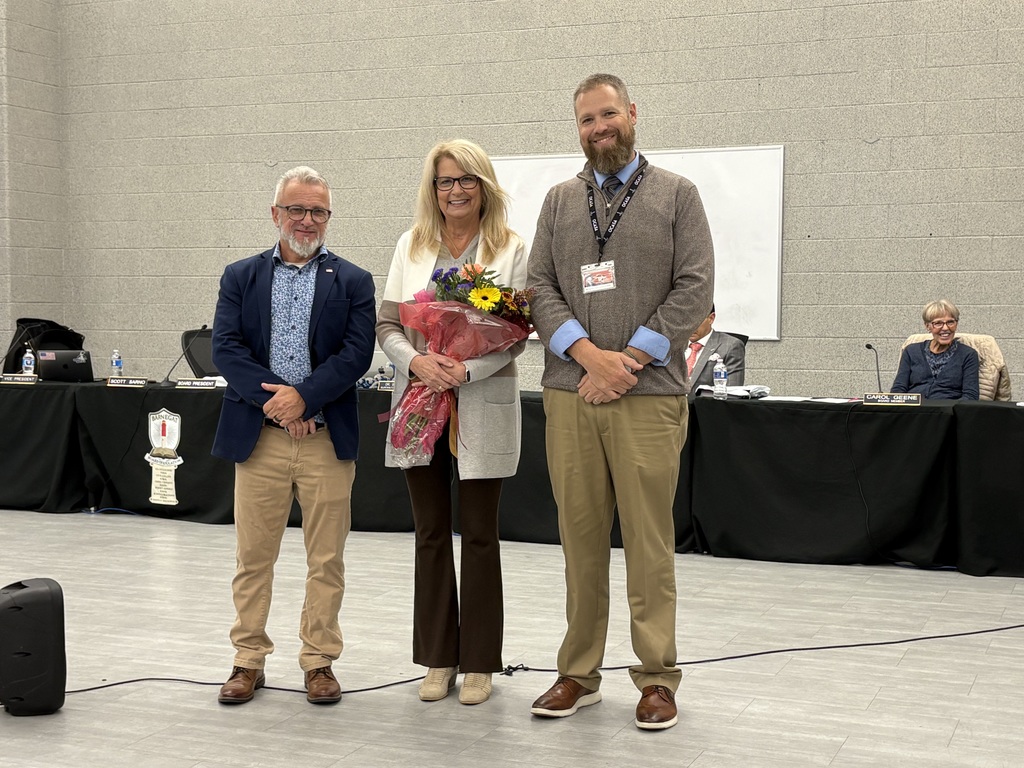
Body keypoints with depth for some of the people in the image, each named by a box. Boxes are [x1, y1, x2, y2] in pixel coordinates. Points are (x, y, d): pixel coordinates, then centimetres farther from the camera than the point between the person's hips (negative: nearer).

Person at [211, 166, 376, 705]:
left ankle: (319, 661, 16)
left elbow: (356, 353, -4)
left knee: (326, 560, 5)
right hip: (258, 436, 1)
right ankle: (249, 660, 19)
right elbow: (225, 346, -1)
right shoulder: (241, 276, 10)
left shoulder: (353, 282, 7)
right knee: (253, 557, 7)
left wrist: (303, 398, -16)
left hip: (327, 438, -1)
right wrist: (272, 399, -14)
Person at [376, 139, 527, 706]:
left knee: (479, 536, 4)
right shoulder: (411, 245, 10)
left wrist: (465, 371, -19)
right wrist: (417, 361, -13)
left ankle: (478, 663, 15)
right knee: (431, 535, 9)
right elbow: (386, 323, 7)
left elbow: (516, 334, -6)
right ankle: (438, 658, 19)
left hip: (482, 408, -3)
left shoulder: (511, 250, -1)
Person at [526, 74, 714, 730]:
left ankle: (657, 677, 9)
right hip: (569, 393, 3)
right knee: (580, 536, 6)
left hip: (649, 395, -3)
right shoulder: (560, 201, 15)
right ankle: (579, 674, 16)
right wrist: (589, 354, -9)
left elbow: (695, 289, -2)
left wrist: (628, 362, -10)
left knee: (650, 540, -1)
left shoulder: (676, 195, 7)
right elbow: (541, 288, 7)